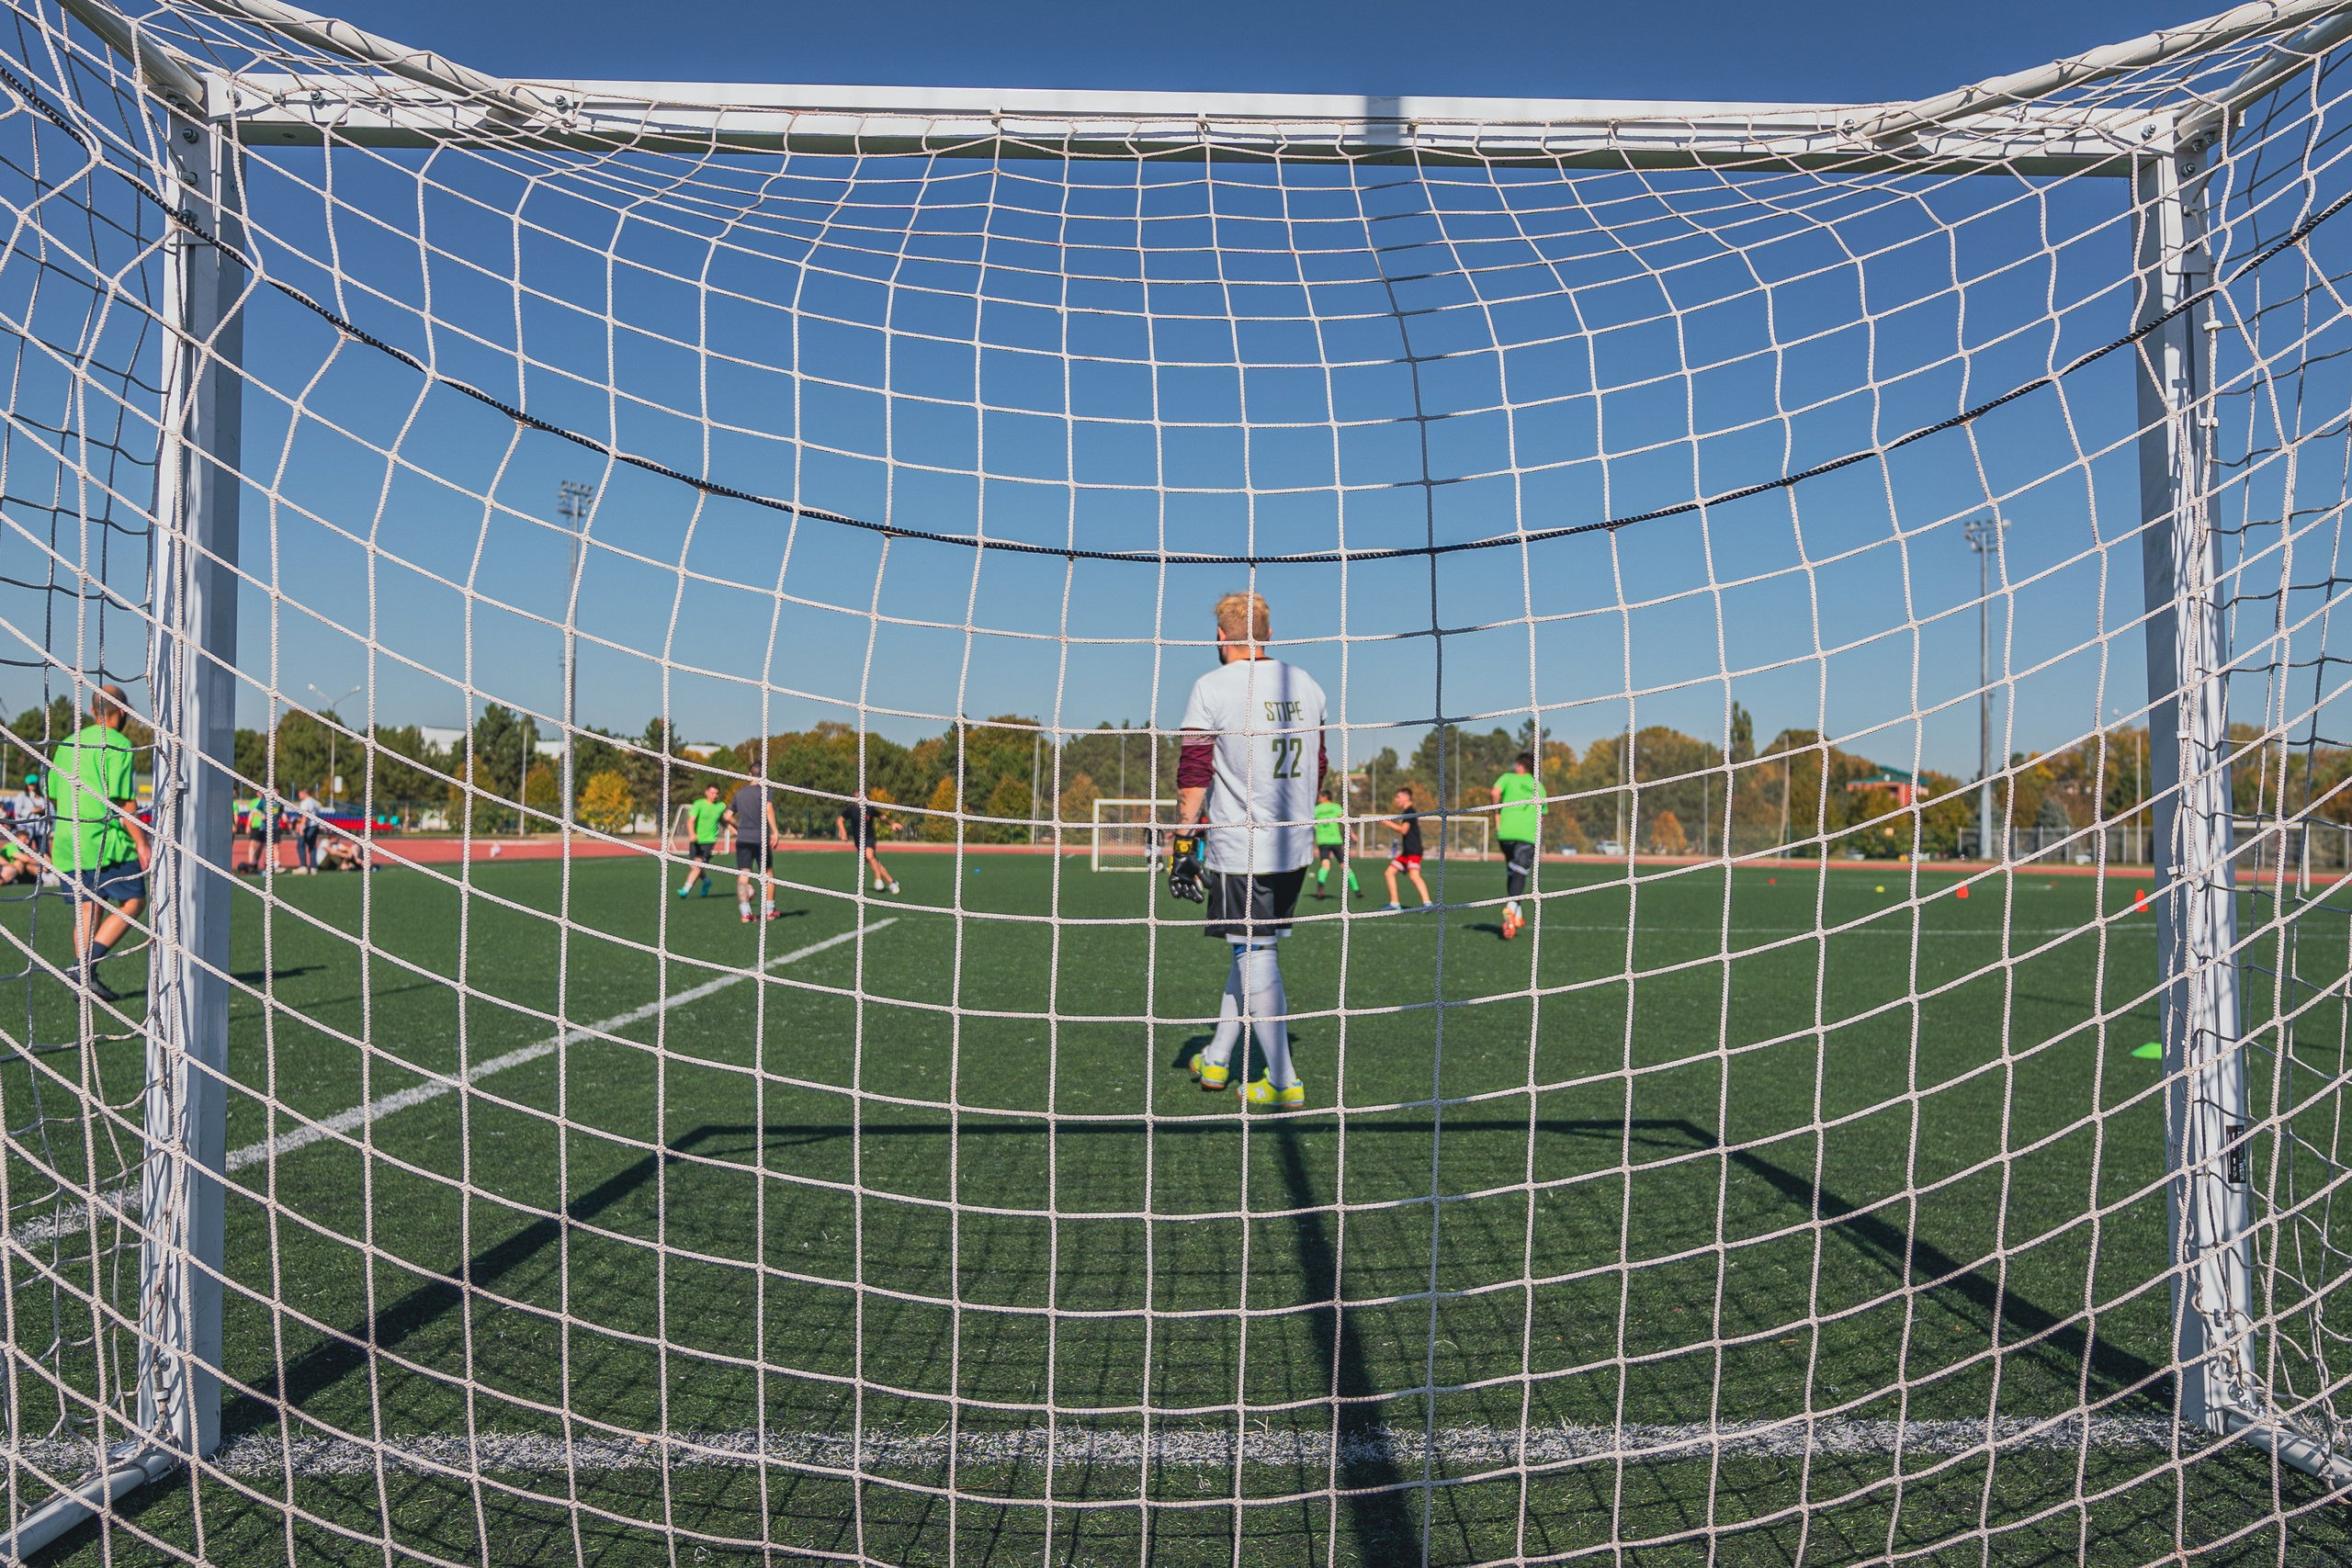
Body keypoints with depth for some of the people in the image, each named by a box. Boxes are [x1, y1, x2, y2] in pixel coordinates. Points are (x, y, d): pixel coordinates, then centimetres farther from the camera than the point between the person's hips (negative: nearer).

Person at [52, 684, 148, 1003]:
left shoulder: (68, 744, 14)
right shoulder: (118, 745, -9)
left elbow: (55, 796, 19)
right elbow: (124, 800, -15)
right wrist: (141, 842, -12)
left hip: (69, 843, 7)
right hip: (107, 842, -7)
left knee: (86, 909, 11)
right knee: (134, 901, 2)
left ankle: (83, 980, 9)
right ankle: (88, 965, -11)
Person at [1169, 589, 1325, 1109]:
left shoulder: (1212, 687, -9)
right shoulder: (1307, 685, 9)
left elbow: (1193, 774, -12)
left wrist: (1183, 841, -6)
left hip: (1240, 849, -6)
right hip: (1297, 846, 6)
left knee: (1255, 956, 1)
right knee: (1252, 949, 16)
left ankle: (1283, 1083, 5)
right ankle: (1217, 1058, 28)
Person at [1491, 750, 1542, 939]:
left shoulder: (1509, 778, 14)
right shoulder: (1539, 787, 22)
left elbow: (1496, 792, -7)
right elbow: (1541, 817, 22)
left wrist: (1497, 814, 3)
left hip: (1506, 831, 0)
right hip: (1528, 834, 0)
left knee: (1511, 873, 14)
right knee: (1520, 874, -9)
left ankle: (1516, 916, 15)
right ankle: (1512, 906, -34)